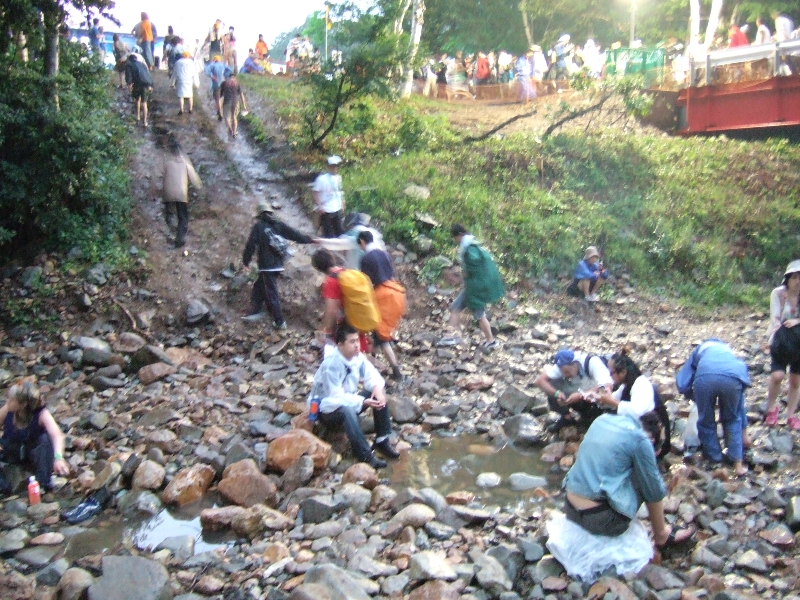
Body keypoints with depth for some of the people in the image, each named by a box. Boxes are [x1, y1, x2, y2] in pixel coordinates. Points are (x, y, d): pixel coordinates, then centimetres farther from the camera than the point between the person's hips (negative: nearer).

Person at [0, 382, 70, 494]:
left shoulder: (41, 414, -29)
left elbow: (57, 435, -44)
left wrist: (58, 457, -61)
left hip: (35, 453, -3)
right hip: (12, 454, 3)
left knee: (46, 438, -33)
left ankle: (44, 483, -27)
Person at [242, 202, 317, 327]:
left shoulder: (258, 226, -5)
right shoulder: (278, 225, 7)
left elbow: (251, 245, -7)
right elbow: (295, 234, 8)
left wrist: (246, 261, 3)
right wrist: (310, 239, 18)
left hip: (266, 266, -6)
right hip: (278, 265, 6)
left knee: (271, 294, -1)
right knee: (258, 287, 20)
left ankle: (280, 322, 1)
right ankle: (255, 312, 21)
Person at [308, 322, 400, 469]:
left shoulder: (357, 356, -7)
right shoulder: (331, 365, -29)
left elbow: (371, 374, 0)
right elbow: (336, 397, -31)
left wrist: (377, 387, -23)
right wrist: (363, 402, -35)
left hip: (348, 401, 8)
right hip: (328, 409, -8)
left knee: (379, 394, -11)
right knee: (347, 411, -40)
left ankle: (382, 440, -7)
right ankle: (365, 456, -37)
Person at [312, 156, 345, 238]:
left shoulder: (338, 178, 6)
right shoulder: (322, 179, -13)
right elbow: (315, 192, -12)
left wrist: (342, 204, 12)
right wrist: (319, 207, -16)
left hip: (337, 210, 6)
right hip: (326, 211, -6)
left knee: (339, 231, 12)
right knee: (328, 233, 1)